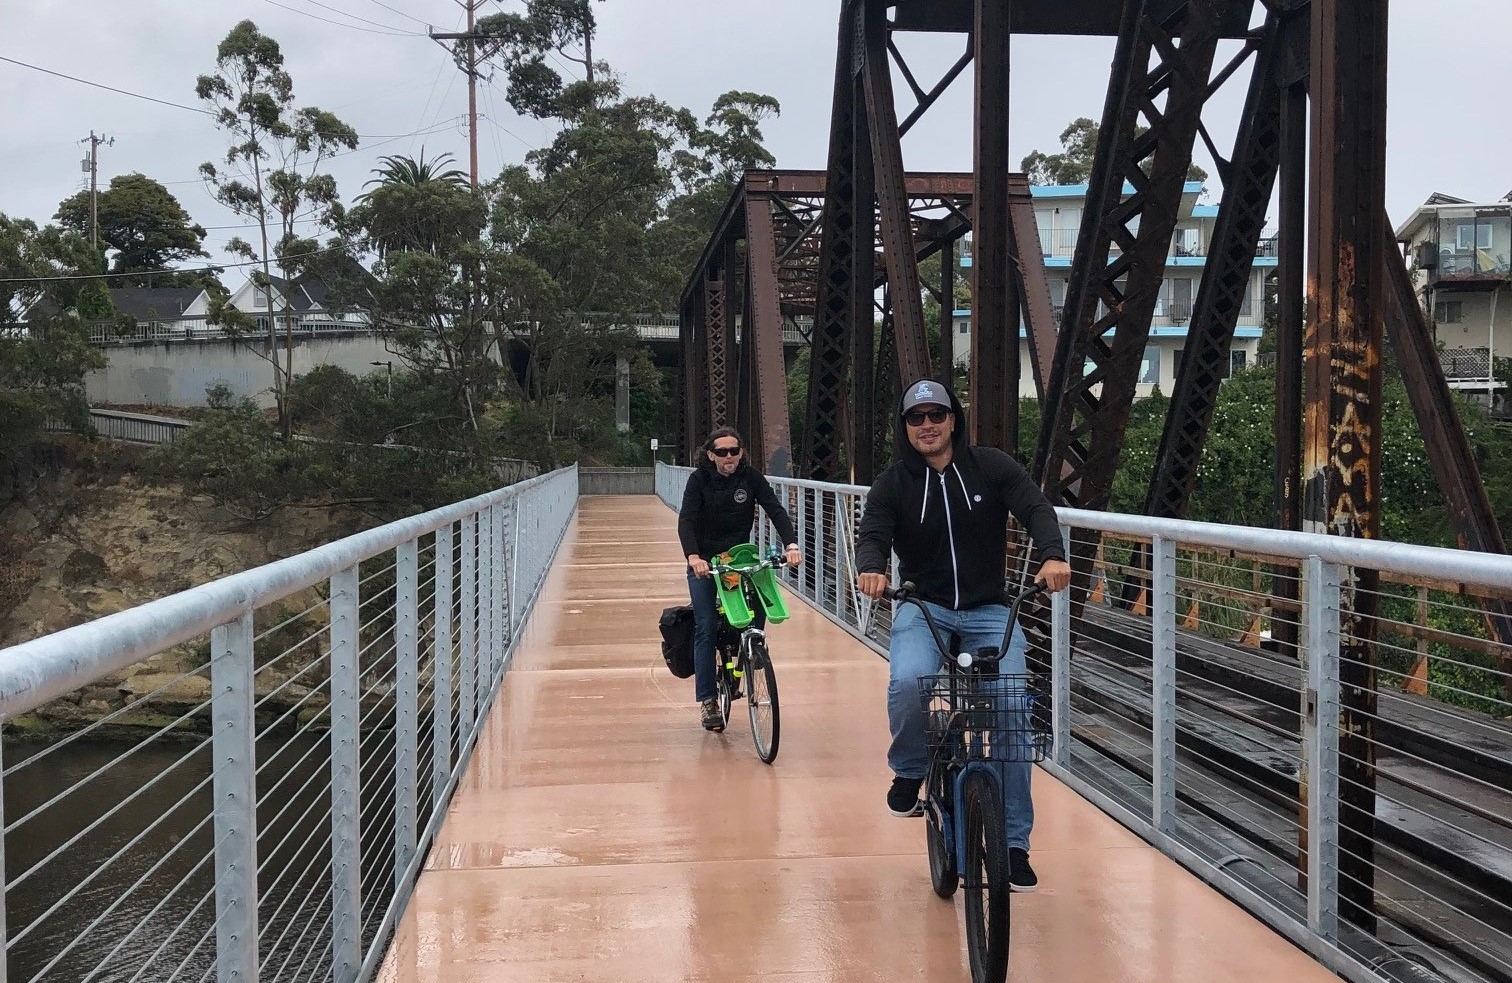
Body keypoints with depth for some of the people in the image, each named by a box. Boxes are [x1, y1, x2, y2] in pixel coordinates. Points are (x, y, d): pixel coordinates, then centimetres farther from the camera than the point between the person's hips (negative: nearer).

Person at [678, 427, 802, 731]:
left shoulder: (752, 478, -5)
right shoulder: (699, 479, -11)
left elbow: (776, 511, -14)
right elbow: (685, 520, -21)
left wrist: (791, 544, -32)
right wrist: (693, 556, -39)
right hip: (703, 562, -2)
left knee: (759, 606, -20)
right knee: (706, 627, -10)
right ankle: (707, 700, -6)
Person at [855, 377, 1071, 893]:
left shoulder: (992, 466, 0)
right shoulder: (893, 483, 1)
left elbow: (1036, 507, -10)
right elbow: (873, 534, -10)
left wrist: (1052, 554, -32)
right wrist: (871, 568, -35)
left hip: (989, 612, 1)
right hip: (923, 607, 0)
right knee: (908, 681, -32)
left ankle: (1013, 841, 1)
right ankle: (909, 772, -1)